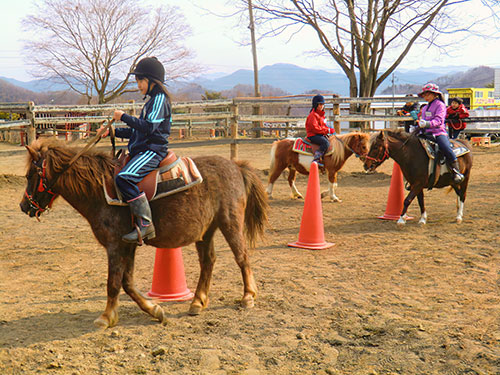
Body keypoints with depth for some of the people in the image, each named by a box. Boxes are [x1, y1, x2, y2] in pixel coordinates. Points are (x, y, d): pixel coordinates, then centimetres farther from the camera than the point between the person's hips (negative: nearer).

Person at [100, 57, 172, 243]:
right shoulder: (152, 101, 23)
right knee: (111, 175, 14)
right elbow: (138, 131, 26)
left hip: (152, 151, -11)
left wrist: (124, 117, -15)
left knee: (124, 178, -31)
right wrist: (114, 132, 18)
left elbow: (149, 126, -21)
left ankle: (145, 224, -30)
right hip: (142, 150, 11)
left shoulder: (160, 99, -8)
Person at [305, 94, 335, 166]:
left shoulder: (321, 114, 20)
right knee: (326, 142, -31)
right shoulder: (313, 115, -11)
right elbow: (314, 127, -20)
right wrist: (327, 130, -18)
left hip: (321, 135, 10)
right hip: (313, 136, -10)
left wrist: (329, 129, 6)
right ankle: (316, 159, -37)